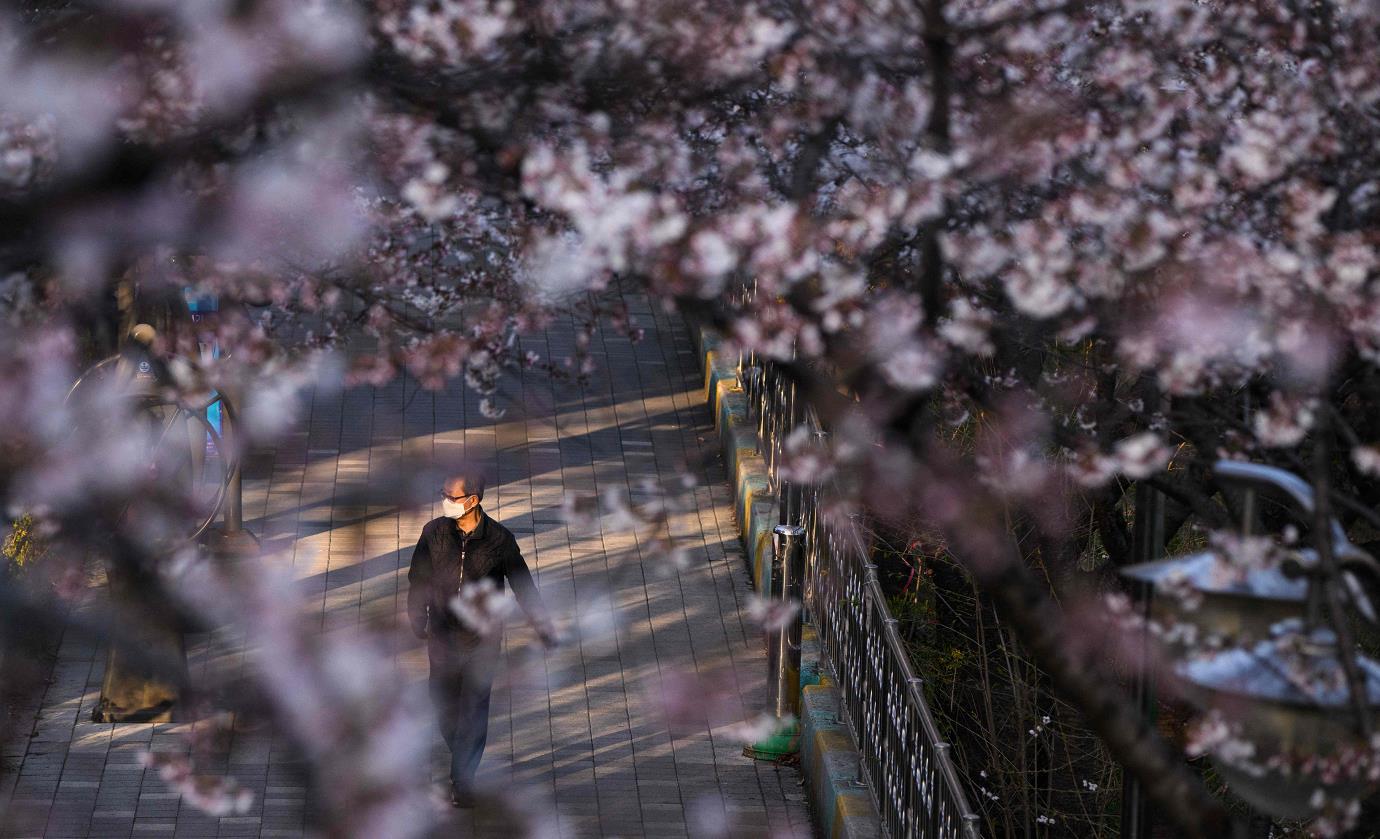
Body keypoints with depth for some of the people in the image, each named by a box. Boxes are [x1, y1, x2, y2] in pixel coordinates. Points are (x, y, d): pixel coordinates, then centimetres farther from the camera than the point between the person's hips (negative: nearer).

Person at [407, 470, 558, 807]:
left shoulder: (500, 539, -10)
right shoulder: (434, 532, -5)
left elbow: (523, 586, 1)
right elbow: (418, 580, 9)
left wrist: (545, 628, 5)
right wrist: (418, 623, 12)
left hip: (483, 643, -2)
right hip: (443, 639, 2)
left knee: (474, 713, 0)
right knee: (445, 709, 8)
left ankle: (463, 780, 11)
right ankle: (463, 764, 32)